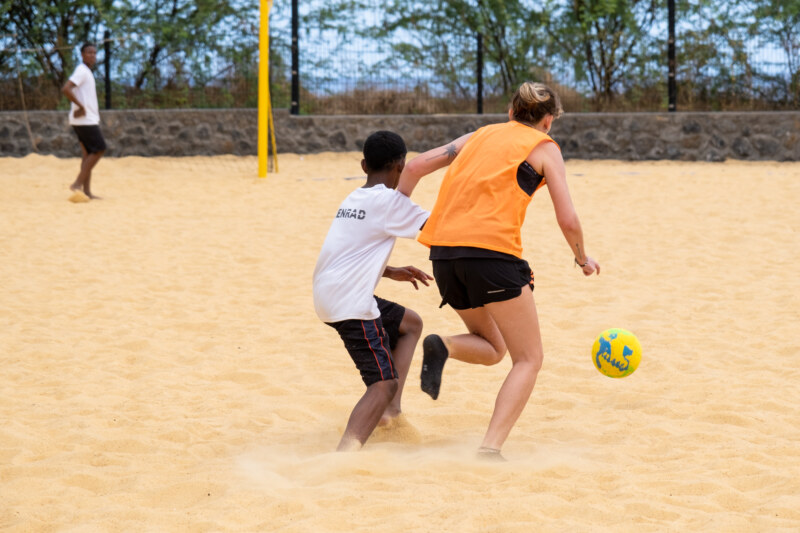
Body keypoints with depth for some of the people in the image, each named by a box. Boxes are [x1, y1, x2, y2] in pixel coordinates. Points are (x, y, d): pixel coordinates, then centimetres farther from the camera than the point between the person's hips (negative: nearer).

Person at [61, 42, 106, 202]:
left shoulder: (87, 72, 18)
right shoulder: (82, 71, -13)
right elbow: (65, 89, -26)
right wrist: (81, 106, -22)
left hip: (89, 119, 10)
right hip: (85, 119, -10)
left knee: (89, 153, 8)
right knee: (99, 149, -9)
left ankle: (86, 192, 6)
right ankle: (78, 184, -11)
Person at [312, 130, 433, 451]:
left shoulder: (353, 199, 18)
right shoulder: (389, 201, -7)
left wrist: (391, 272, 26)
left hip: (329, 295, 9)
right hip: (350, 302, -9)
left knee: (410, 323, 27)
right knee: (384, 383, -13)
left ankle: (391, 411, 19)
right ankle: (345, 453, -35)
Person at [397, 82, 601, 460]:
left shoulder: (480, 135, 25)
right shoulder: (544, 147, 11)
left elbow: (416, 166, 18)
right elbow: (567, 220, 5)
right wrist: (582, 258, 22)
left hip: (443, 249, 6)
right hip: (491, 248, -6)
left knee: (491, 348, 23)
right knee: (529, 358, 4)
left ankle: (442, 347, -10)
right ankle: (490, 448, -14)